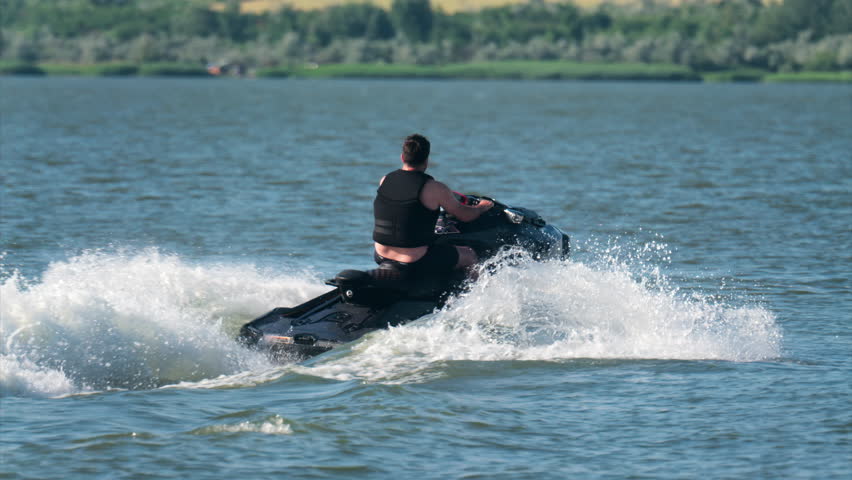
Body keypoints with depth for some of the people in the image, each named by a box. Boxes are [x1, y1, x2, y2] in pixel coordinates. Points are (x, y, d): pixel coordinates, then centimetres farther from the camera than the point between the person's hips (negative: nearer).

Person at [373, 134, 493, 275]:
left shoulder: (384, 181, 1)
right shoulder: (434, 188, -14)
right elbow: (465, 215, -1)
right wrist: (482, 207, 22)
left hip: (382, 257, 6)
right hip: (417, 262, -6)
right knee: (470, 255, 15)